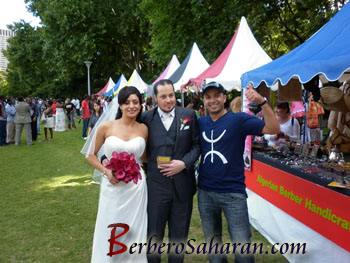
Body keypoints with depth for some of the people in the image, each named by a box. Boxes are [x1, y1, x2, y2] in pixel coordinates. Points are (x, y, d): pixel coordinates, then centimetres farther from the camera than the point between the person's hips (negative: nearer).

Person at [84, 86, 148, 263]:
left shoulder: (143, 129, 1)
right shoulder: (106, 127, -5)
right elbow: (90, 155, 3)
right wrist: (106, 171, -11)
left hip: (136, 187, 1)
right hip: (113, 186, -1)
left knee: (134, 233, 12)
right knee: (110, 233, 11)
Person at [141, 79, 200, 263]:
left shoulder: (189, 115, 0)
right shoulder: (146, 118, -3)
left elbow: (197, 144, 1)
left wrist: (184, 163, -12)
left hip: (183, 184, 1)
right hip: (156, 185, -1)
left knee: (180, 235, 17)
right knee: (153, 234, 12)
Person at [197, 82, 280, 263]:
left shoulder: (239, 119, -7)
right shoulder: (200, 123, 5)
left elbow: (273, 129, -17)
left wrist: (262, 101, -29)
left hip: (233, 193, -4)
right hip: (205, 193, 4)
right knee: (212, 244, 18)